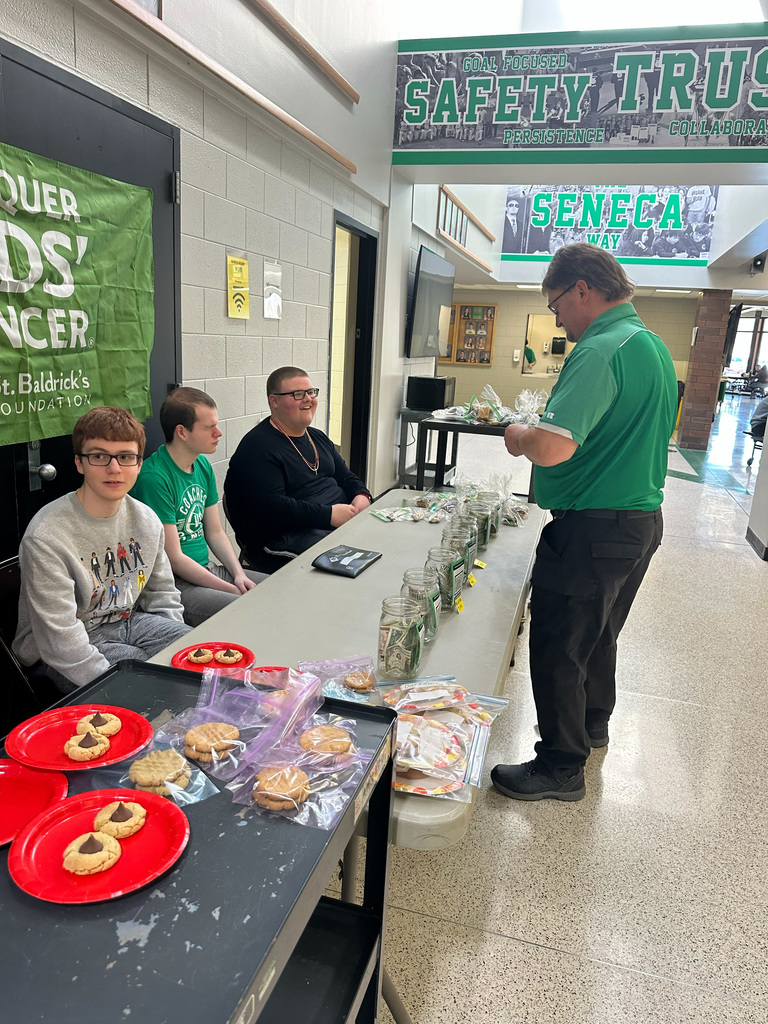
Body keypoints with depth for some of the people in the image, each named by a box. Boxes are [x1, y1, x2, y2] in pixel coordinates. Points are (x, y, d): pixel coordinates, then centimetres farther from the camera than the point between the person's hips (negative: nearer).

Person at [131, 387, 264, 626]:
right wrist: (231, 589, -17)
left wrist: (239, 575, -2)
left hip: (208, 570, 9)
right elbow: (174, 558, -18)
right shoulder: (153, 478, -19)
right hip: (175, 583, -9)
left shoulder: (203, 465, 8)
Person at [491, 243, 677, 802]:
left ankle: (561, 766, 19)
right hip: (643, 519, 10)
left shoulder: (600, 351, -21)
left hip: (593, 529, -10)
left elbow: (553, 447, -33)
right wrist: (538, 432, 14)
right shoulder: (654, 345, 11)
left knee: (558, 648, 4)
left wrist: (520, 436, -11)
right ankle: (592, 724, 45)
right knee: (599, 633, 25)